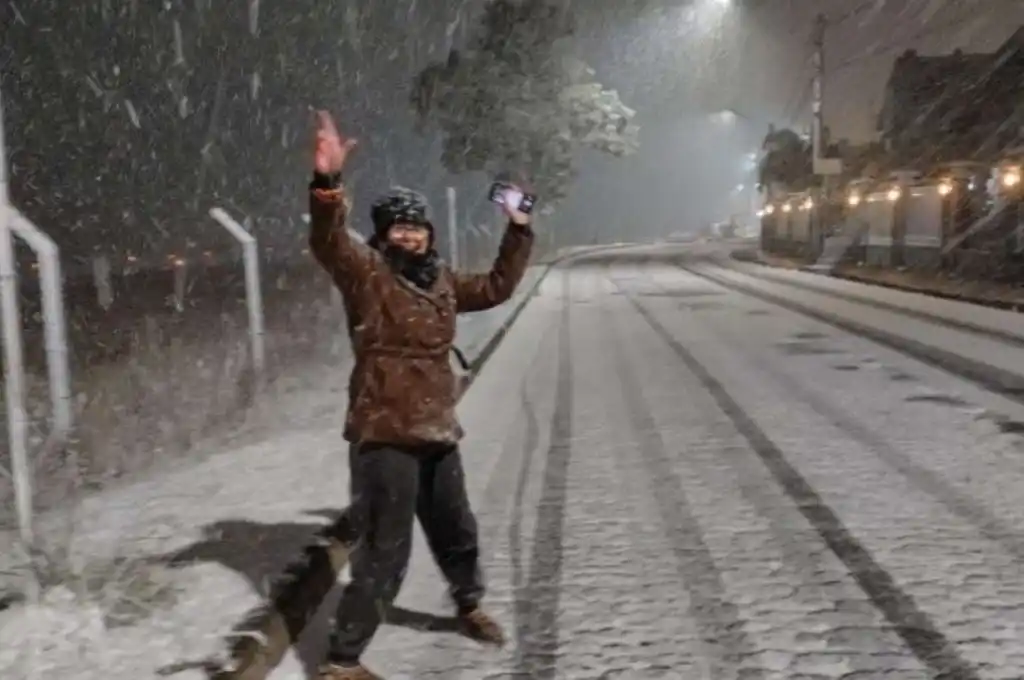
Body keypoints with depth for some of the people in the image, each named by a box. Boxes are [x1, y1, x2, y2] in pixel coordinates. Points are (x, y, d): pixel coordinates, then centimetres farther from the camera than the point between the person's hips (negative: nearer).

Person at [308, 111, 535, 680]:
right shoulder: (366, 272, -9)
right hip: (384, 435, -7)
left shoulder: (441, 281, 12)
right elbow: (328, 242, -29)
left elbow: (496, 288, 26)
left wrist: (519, 232, 22)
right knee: (385, 553, -5)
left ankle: (470, 606, 52)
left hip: (436, 433, 7)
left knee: (457, 532, 25)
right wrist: (329, 182, -46)